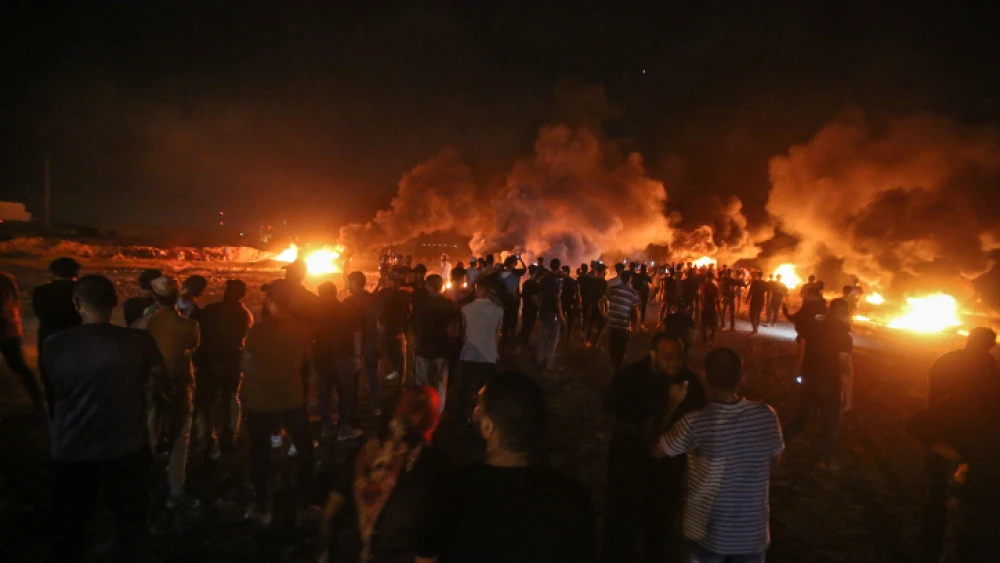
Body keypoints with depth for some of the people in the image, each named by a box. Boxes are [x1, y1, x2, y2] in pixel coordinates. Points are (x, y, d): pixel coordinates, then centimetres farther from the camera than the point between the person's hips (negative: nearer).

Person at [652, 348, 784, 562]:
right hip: (753, 533, 3)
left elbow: (657, 451, -6)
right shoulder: (766, 415, -11)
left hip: (708, 533, -3)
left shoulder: (696, 423, -22)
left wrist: (672, 406, 3)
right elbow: (773, 460, 7)